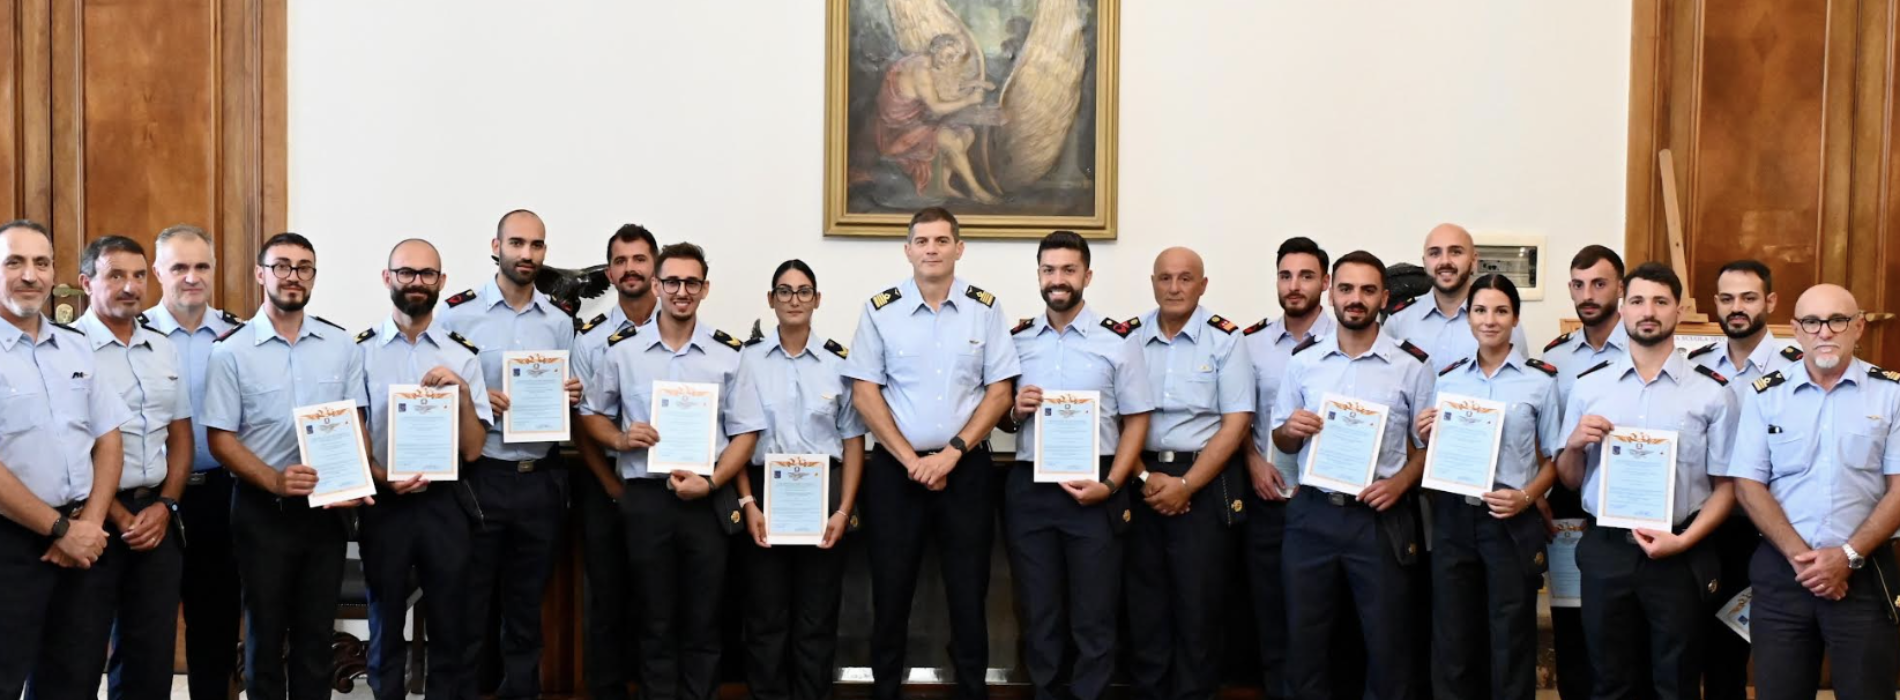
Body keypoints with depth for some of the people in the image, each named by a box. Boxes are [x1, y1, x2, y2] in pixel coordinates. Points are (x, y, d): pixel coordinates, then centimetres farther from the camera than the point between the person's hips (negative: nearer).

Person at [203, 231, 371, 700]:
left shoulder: (341, 345, 4)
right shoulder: (232, 351, -4)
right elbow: (220, 437, -5)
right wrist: (274, 480, -19)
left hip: (327, 508, 2)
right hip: (263, 510, -2)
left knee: (317, 634, 10)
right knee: (266, 632, 9)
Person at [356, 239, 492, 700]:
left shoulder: (462, 356, 2)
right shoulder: (361, 351, -1)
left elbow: (471, 450, 0)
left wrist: (463, 392, -14)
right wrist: (385, 480, -15)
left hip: (446, 503, 1)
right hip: (383, 503, -1)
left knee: (452, 632, 9)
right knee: (386, 631, 14)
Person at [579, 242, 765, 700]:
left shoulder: (728, 353, 3)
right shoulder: (622, 349, 4)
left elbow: (746, 432, 3)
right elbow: (590, 414, 12)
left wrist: (711, 482, -11)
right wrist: (620, 439, -9)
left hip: (708, 500, 0)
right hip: (646, 498, 0)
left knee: (703, 623, 7)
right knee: (656, 623, 8)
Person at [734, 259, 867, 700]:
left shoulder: (839, 361, 5)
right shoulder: (748, 358, 4)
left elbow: (853, 440, 5)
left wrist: (844, 509, -4)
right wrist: (747, 503, -7)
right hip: (764, 491, 0)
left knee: (817, 615, 4)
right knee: (766, 614, 2)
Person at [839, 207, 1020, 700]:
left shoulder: (985, 308, 3)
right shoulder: (881, 309, 1)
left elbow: (999, 392, 0)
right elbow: (864, 392, -1)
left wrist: (952, 453, -10)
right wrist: (911, 460, -9)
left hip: (966, 468, 0)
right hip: (895, 468, 0)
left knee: (969, 590, 5)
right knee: (891, 590, 6)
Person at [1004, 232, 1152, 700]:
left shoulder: (1117, 341, 0)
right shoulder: (1016, 341, 8)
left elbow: (1136, 420, -2)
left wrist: (1110, 485, -14)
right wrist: (1016, 410, -9)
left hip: (1094, 490, -2)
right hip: (1028, 489, 3)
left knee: (1093, 617, 4)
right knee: (1039, 614, 11)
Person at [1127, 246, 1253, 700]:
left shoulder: (1225, 339, -3)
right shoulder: (1128, 338, 5)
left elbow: (1236, 423, -6)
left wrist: (1186, 486, -12)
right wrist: (1144, 477, -9)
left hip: (1204, 482, -2)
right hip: (1140, 480, 2)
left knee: (1197, 602, 2)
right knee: (1144, 600, 7)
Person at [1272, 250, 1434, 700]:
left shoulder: (1411, 365, -3)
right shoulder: (1303, 360, 5)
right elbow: (1282, 441, 10)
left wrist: (1400, 482, -15)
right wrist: (1291, 430, -12)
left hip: (1380, 518, -2)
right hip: (1312, 514, 2)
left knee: (1386, 644, 7)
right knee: (1304, 639, 11)